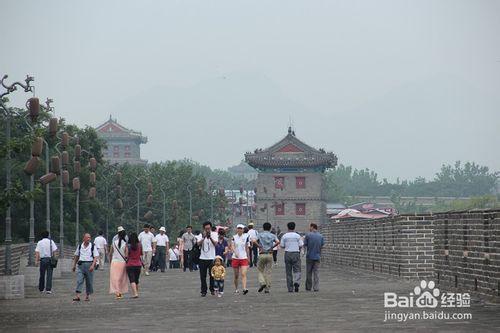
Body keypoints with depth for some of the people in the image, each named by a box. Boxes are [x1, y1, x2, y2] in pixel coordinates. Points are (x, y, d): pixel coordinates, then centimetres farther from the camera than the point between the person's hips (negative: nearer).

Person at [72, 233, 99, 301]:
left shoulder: (92, 246, -1)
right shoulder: (80, 246, 8)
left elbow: (96, 257, -5)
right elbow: (76, 256, 18)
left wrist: (92, 265, -17)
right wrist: (74, 265, 17)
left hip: (89, 264, -1)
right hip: (81, 264, 1)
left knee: (89, 281, 6)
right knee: (79, 280, -10)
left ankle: (88, 295, 20)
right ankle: (77, 296, -17)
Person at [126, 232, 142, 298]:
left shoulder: (128, 246, -9)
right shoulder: (140, 245, -3)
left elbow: (126, 256, -7)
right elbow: (141, 254, 6)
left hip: (130, 265, -3)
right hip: (138, 265, 3)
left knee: (132, 280, -6)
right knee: (136, 280, 18)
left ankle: (135, 293, -19)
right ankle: (137, 292, 28)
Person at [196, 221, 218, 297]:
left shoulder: (214, 234, 2)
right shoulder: (201, 235, 3)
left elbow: (215, 244, -14)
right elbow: (199, 244, -13)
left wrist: (210, 237, -31)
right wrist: (204, 237, -28)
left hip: (211, 258, -1)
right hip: (203, 258, 1)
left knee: (212, 275, 4)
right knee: (203, 276, 2)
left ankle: (212, 289, 19)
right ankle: (203, 291, 9)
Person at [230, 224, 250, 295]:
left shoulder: (245, 237, 5)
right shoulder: (234, 237, 0)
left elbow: (247, 248, 12)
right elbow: (232, 247, -13)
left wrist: (248, 257, 14)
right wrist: (235, 252, -33)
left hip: (244, 258, 0)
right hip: (235, 258, 0)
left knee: (243, 274, -14)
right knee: (236, 275, 7)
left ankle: (244, 289, -25)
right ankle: (236, 289, 22)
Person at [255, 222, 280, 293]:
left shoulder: (260, 235, 3)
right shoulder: (272, 235, 6)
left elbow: (254, 241, -14)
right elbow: (278, 242, -11)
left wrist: (259, 246, -2)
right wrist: (272, 247, 0)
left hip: (262, 254, -1)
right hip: (270, 254, 1)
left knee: (260, 270, 12)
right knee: (268, 272, 5)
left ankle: (262, 283, -10)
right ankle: (267, 288, 4)